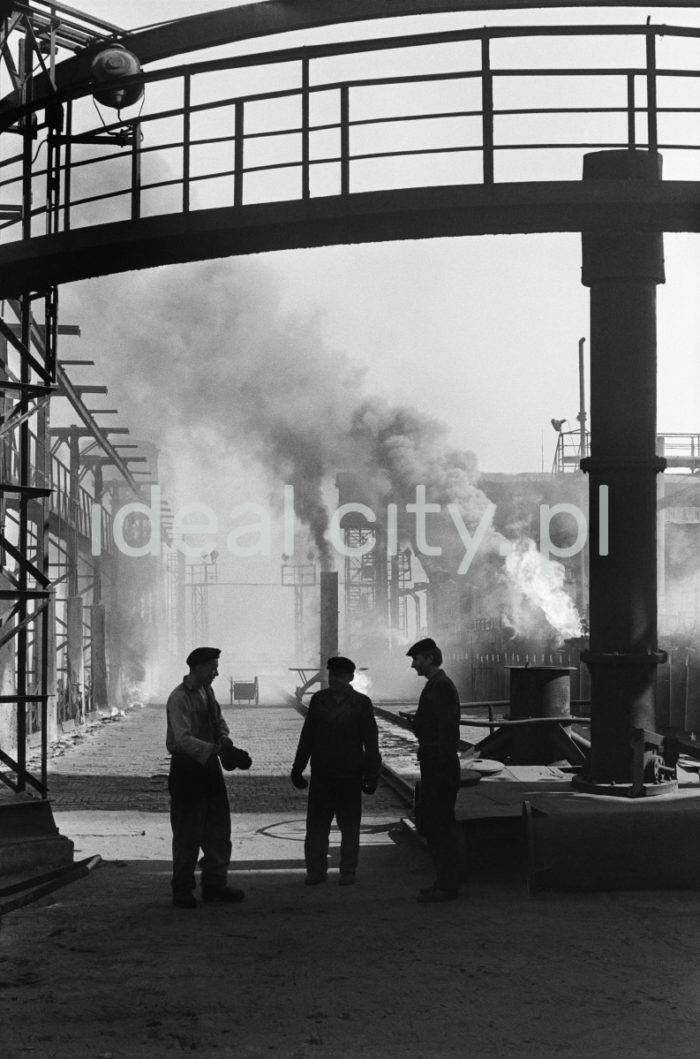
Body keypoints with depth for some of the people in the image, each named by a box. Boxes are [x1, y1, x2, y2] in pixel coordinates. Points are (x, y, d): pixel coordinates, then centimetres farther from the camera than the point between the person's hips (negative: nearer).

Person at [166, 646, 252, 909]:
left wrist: (224, 738, -1)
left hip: (209, 764, 8)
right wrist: (219, 749, -37)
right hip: (187, 769, -8)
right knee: (187, 833, -1)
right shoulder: (179, 698, -18)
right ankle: (182, 891, 10)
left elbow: (218, 720, 22)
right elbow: (183, 739, -28)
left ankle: (214, 884, 20)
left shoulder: (207, 692, 9)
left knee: (219, 827, 11)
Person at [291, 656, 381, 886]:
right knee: (317, 824, 3)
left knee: (349, 826, 5)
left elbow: (371, 741, 2)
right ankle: (316, 870, 11)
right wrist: (298, 768, 11)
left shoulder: (361, 703, 0)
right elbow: (307, 736, 12)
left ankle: (348, 871, 14)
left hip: (350, 775, -2)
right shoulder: (318, 700, 7)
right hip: (321, 774, 2)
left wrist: (372, 774, -1)